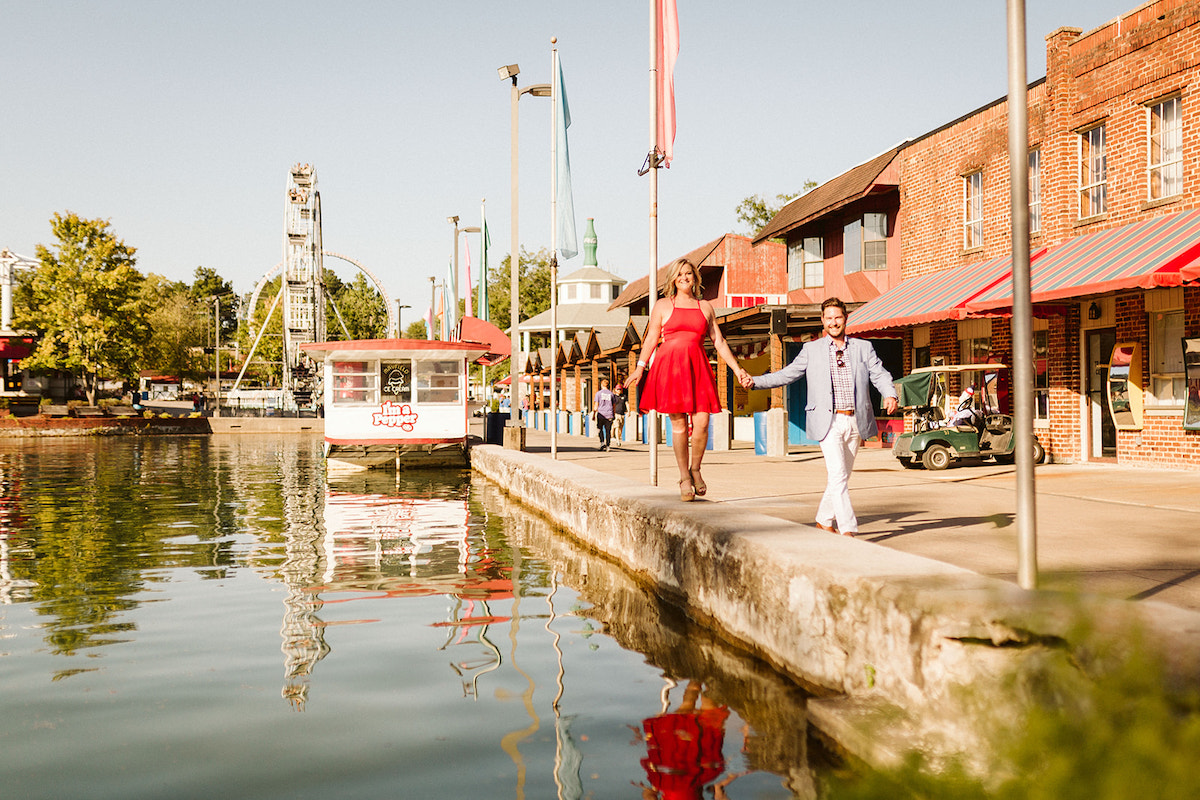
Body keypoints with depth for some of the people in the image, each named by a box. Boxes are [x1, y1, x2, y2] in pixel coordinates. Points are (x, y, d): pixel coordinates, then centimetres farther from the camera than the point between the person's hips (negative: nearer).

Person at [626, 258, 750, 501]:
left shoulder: (705, 307, 15)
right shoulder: (663, 305, 10)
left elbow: (719, 342, 15)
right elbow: (652, 338, 7)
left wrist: (738, 369, 10)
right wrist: (640, 367, -3)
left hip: (697, 367, 2)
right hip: (670, 366, -2)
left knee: (701, 422, -10)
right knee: (679, 425, -3)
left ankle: (695, 470, 13)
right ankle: (684, 478, 8)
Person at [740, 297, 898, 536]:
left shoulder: (863, 348, 12)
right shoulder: (811, 350, 9)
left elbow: (880, 375, 3)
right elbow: (786, 374, 11)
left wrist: (890, 395, -18)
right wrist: (755, 381, -1)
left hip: (855, 421, 3)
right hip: (828, 421, -3)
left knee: (842, 476, 12)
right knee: (837, 476, -13)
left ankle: (824, 520, 29)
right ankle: (848, 529, -14)